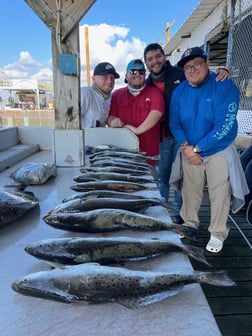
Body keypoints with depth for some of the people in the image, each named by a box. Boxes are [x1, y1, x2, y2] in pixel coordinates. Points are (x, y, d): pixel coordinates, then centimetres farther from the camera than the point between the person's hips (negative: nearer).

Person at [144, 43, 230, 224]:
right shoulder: (148, 84, 7)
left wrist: (221, 72, -19)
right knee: (162, 176, 12)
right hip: (161, 139, 3)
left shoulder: (180, 74, -5)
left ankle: (178, 213, 25)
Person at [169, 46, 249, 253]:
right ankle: (189, 224, 35)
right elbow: (175, 123, -1)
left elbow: (224, 125, -22)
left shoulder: (224, 86, -15)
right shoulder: (179, 91, -1)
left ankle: (218, 233, 23)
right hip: (189, 152, 4)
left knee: (219, 194, 4)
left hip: (219, 151, -3)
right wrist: (186, 148, -16)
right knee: (190, 190, 14)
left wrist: (197, 148, -19)